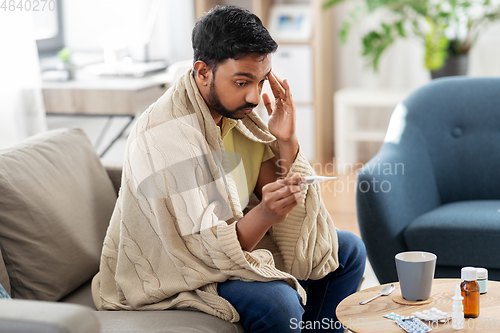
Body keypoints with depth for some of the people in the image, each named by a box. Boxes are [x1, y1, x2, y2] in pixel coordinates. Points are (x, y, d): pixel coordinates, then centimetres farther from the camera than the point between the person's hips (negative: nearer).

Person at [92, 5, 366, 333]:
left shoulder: (239, 112, -3)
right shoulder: (163, 137, -27)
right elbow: (206, 249, -30)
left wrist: (286, 143, -18)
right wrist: (264, 215, -45)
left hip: (236, 242, 8)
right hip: (168, 273, -8)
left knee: (347, 249, 10)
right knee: (278, 301, -32)